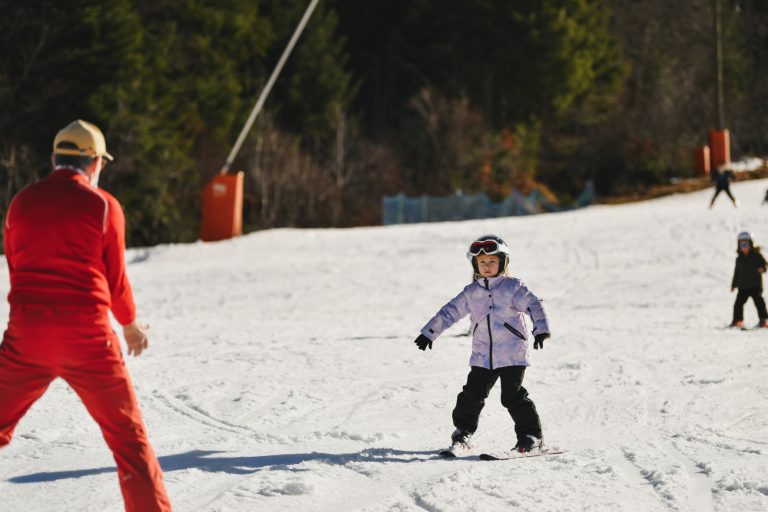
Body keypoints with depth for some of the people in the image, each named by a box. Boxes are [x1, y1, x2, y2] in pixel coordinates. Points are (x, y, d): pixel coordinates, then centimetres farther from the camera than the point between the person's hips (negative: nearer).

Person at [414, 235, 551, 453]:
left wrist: (541, 328, -28)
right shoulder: (471, 292, 10)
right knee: (472, 394, 3)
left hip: (513, 355, -4)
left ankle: (531, 435, 1)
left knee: (513, 396, -9)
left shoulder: (513, 287, -3)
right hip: (482, 357, 4)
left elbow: (533, 305, -13)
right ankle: (463, 431, 23)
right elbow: (449, 312, 17)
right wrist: (429, 333, 16)